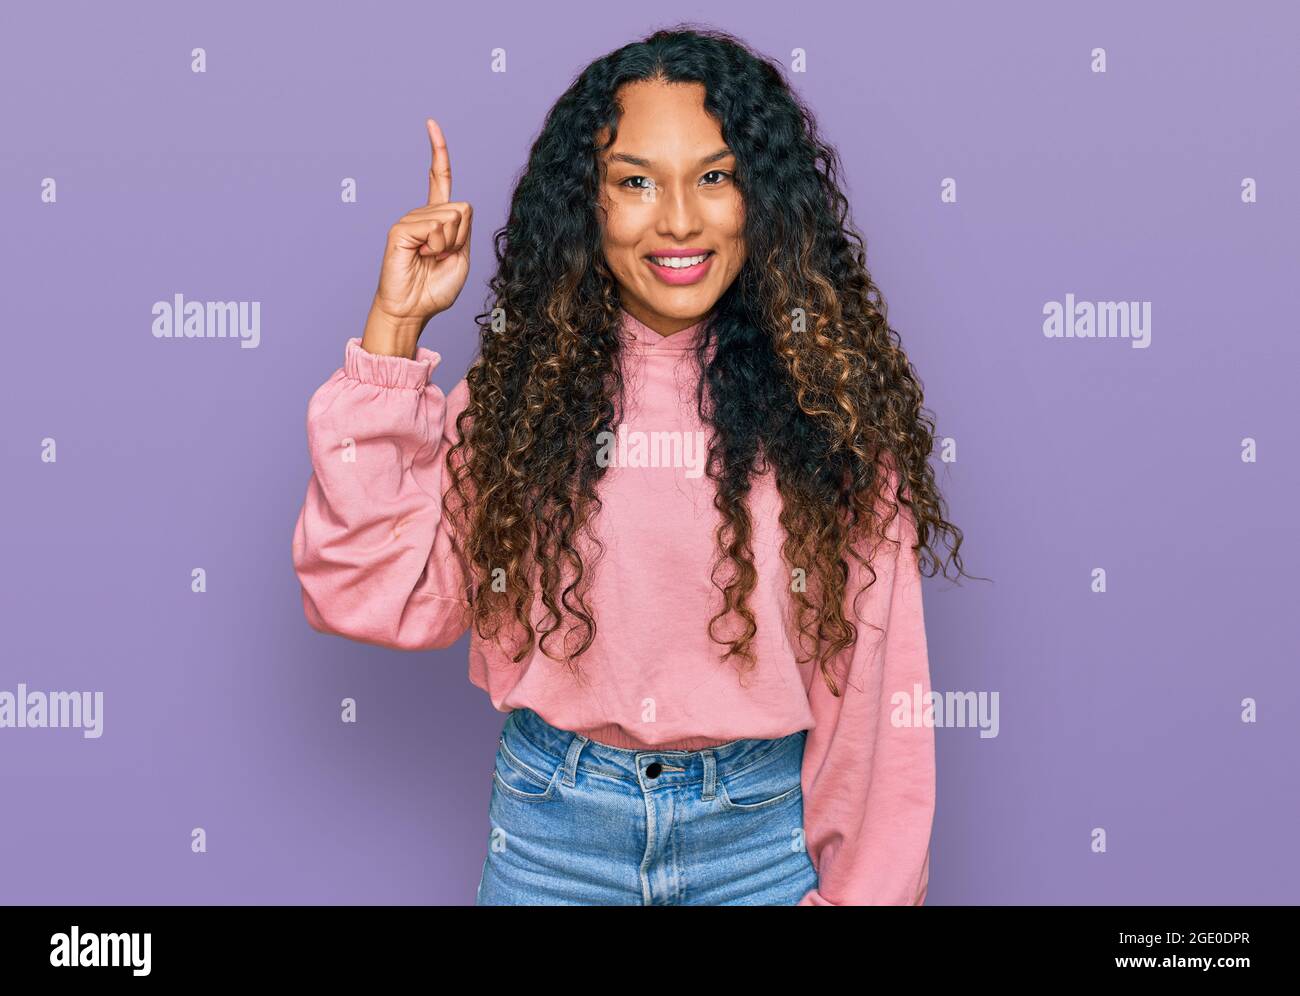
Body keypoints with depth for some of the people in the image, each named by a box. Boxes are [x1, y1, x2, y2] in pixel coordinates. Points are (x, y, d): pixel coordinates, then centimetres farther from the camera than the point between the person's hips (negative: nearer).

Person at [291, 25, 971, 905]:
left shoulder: (831, 393, -8)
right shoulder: (524, 383, -4)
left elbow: (876, 669, -6)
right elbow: (369, 591, -11)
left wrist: (864, 884, -5)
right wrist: (394, 327, -13)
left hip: (768, 830, 0)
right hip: (551, 825, 1)